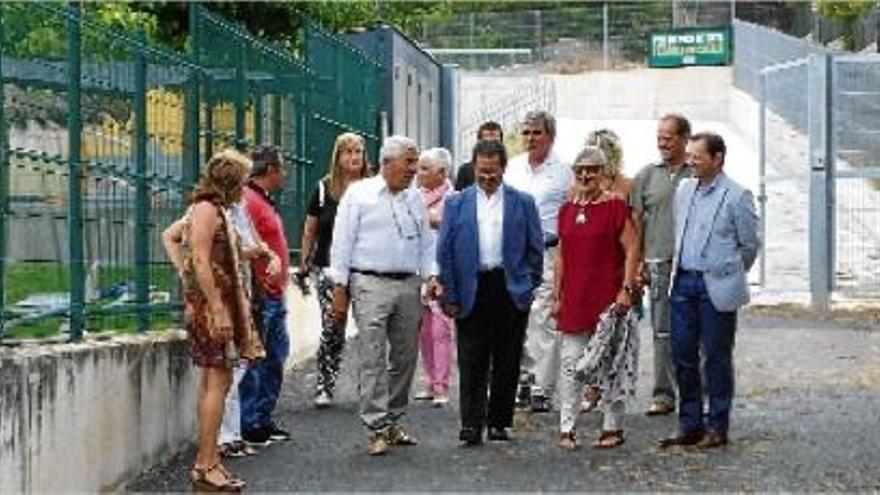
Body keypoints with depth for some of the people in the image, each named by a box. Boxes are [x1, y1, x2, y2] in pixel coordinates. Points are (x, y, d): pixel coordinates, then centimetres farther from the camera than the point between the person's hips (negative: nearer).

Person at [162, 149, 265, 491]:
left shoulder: (212, 209, 17)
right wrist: (218, 309, -21)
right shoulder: (207, 209, -13)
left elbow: (169, 236, 28)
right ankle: (206, 466, -10)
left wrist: (183, 273, 16)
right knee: (218, 380, -11)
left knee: (211, 381, 10)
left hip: (218, 302, 10)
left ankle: (206, 461, 14)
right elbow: (202, 261, -20)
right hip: (210, 302, -10)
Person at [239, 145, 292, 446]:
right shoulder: (249, 201, -15)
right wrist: (256, 292, -22)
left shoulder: (264, 201, 17)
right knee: (254, 361, -4)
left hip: (274, 296, 11)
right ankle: (250, 425, 2)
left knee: (276, 358, 16)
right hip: (261, 296, -11)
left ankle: (263, 419, 24)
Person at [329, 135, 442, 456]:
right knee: (373, 359, -8)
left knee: (405, 357, 9)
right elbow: (342, 243, -2)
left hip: (409, 285, 6)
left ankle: (393, 421, 21)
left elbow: (426, 244, 19)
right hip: (371, 285, -5)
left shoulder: (415, 198, 14)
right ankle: (377, 429, -6)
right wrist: (339, 288, -6)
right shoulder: (359, 194, -1)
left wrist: (431, 276, 4)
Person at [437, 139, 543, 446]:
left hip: (511, 291, 1)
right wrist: (450, 295, -1)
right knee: (472, 363, -3)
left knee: (507, 362, 5)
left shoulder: (523, 203, 7)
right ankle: (471, 424, -3)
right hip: (472, 291, 0)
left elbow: (535, 248, 10)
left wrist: (527, 285, 3)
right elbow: (445, 252, 5)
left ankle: (499, 422, 15)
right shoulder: (457, 204, 7)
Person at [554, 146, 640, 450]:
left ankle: (613, 428, 13)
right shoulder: (567, 210, 12)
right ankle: (567, 428, 8)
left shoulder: (616, 206, -4)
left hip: (607, 297, -4)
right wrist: (557, 296, 12)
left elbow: (632, 250, -6)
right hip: (574, 299, 5)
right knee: (570, 363, 3)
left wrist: (627, 289, -13)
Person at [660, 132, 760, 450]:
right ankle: (690, 425, 17)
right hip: (683, 283, 6)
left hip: (716, 288, -6)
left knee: (716, 358, 2)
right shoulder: (684, 190, 11)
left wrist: (729, 277, 7)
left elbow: (749, 245, -1)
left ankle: (717, 428, 11)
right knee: (683, 355, 7)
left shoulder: (737, 196, -7)